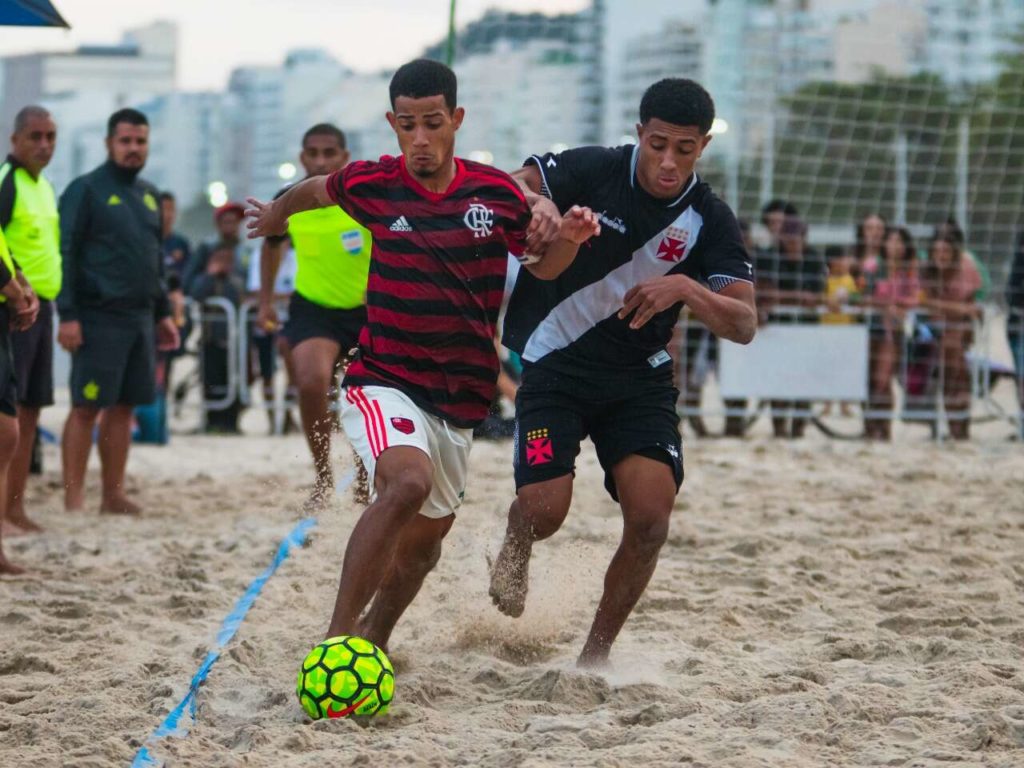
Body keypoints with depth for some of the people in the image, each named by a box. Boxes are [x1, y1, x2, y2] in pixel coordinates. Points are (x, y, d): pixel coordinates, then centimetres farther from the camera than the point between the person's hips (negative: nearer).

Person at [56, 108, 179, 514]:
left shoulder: (149, 194, 17)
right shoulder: (86, 190, -5)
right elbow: (65, 255, -9)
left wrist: (163, 312, 18)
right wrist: (67, 315, -16)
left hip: (141, 319, 7)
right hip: (99, 318, -7)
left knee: (123, 407, 8)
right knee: (86, 407, -6)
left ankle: (113, 494, 13)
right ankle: (73, 500, -5)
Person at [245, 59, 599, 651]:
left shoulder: (497, 192, -3)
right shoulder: (372, 185, -6)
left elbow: (542, 265, 12)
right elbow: (315, 191, 16)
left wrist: (570, 238, -11)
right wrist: (274, 218, 36)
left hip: (461, 396, 4)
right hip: (383, 382, -4)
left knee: (428, 536, 17)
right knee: (408, 482, -33)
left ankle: (374, 638, 42)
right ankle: (337, 638, -31)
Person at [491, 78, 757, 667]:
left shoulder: (710, 220, -7)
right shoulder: (595, 170, -11)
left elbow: (744, 325, -14)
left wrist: (686, 289, -33)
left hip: (641, 379, 2)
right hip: (556, 365, -2)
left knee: (651, 518, -16)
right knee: (543, 511, -16)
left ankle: (598, 651, 6)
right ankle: (515, 553, 25)